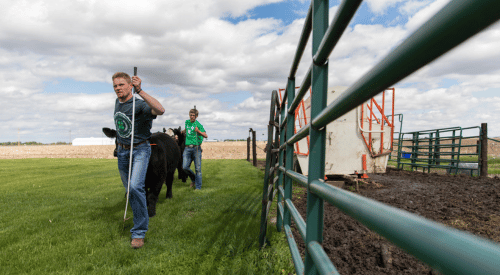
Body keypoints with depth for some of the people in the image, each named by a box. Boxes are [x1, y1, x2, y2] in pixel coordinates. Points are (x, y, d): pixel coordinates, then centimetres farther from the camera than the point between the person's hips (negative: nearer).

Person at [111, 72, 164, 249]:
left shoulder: (139, 105, -18)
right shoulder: (117, 103, 7)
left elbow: (160, 110, -40)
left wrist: (139, 91, -40)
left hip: (140, 150, -7)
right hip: (122, 152, 8)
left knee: (135, 187, -25)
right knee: (129, 189, 15)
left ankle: (139, 232, -16)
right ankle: (140, 217, 38)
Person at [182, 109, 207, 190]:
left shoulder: (198, 125, -4)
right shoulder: (187, 122, 13)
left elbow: (206, 136, -15)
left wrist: (198, 131, -27)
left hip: (196, 148, -4)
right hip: (187, 148, 4)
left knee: (198, 168, -3)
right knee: (185, 167, -4)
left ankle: (198, 187, 4)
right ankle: (193, 179, 23)